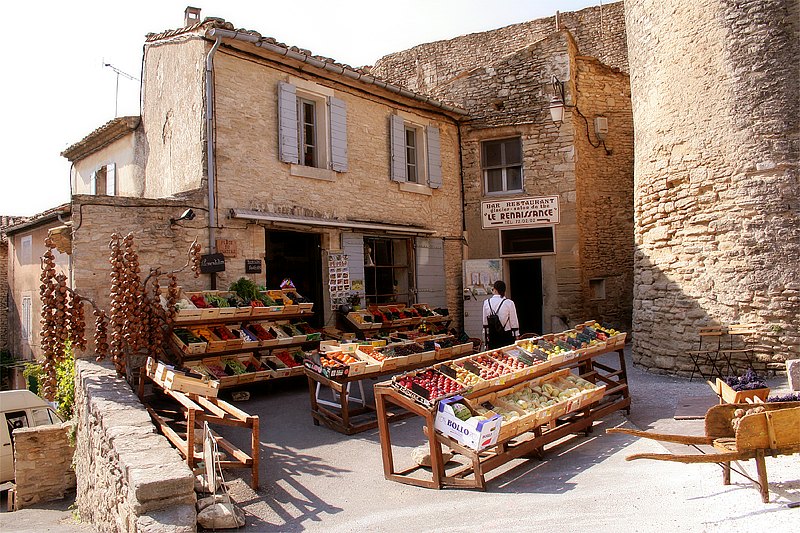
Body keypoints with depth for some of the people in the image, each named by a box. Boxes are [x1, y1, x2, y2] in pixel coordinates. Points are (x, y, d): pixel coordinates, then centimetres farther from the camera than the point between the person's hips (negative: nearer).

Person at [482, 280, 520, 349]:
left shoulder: (486, 303, -2)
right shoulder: (509, 303, -9)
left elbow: (485, 322, 6)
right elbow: (514, 322, -5)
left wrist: (487, 337, 16)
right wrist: (516, 337, 6)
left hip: (492, 337, 3)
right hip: (506, 336, -2)